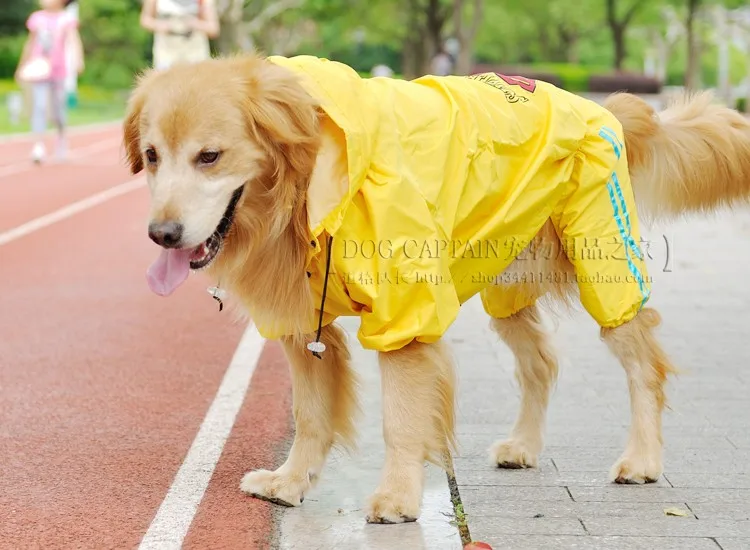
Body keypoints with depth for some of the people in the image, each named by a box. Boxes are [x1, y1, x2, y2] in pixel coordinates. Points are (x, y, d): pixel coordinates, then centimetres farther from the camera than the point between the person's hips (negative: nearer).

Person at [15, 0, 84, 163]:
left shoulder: (66, 19, -5)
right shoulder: (37, 18, 4)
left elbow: (74, 40, -20)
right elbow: (30, 43, 16)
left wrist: (78, 59, -38)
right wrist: (22, 67, 22)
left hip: (58, 70, -1)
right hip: (38, 70, 1)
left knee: (58, 107, 10)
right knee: (39, 106, -11)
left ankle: (61, 135, 38)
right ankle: (39, 144, -16)